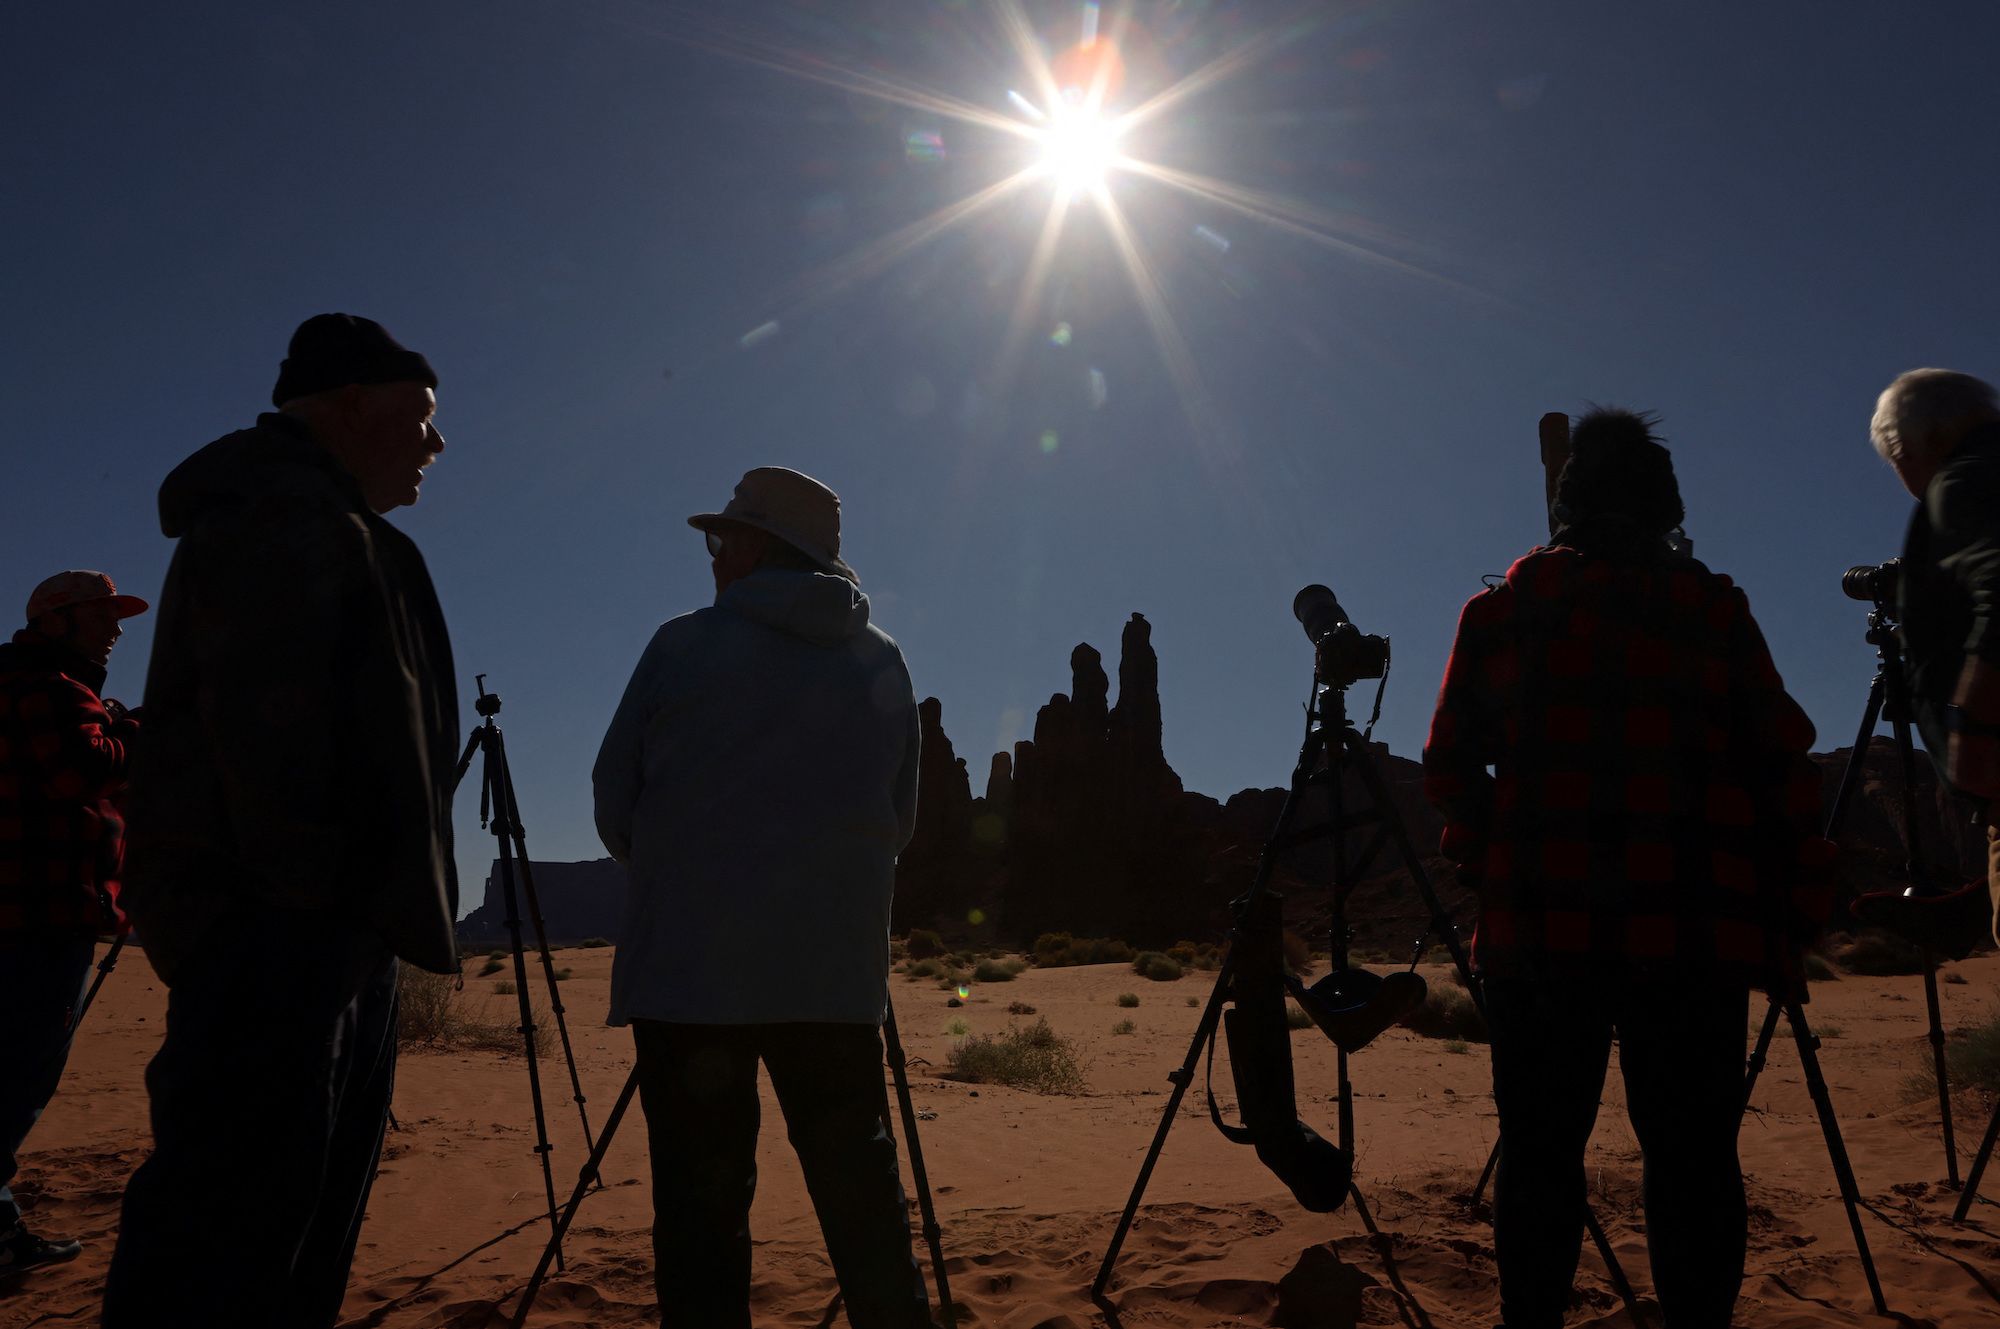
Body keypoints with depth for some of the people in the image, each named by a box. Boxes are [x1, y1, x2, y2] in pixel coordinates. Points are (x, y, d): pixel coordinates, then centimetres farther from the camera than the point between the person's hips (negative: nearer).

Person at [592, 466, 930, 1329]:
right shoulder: (882, 662, 8)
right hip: (837, 973, 3)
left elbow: (613, 808, 4)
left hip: (687, 972, -3)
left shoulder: (685, 646, -1)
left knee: (701, 1203, 3)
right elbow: (900, 821, 13)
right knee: (861, 1197, 10)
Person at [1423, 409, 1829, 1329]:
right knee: (1692, 1157, 6)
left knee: (1540, 1150, 8)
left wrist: (1484, 867, 19)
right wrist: (1791, 909, 7)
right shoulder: (1716, 611, 4)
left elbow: (1448, 767, 7)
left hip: (1538, 930, 1)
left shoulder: (1500, 609, 7)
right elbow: (1782, 765, 2)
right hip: (1696, 933, -1)